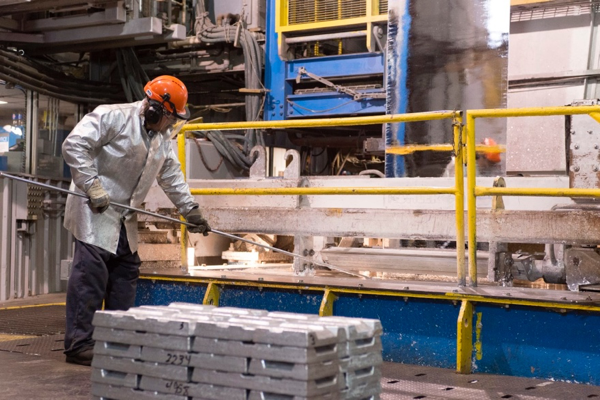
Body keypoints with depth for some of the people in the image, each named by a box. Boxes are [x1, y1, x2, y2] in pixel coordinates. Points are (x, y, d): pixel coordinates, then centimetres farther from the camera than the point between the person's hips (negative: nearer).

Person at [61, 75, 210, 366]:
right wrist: (92, 186, -23)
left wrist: (192, 212, 17)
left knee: (126, 272, 12)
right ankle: (79, 344, -5)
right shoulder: (112, 117, -15)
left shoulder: (162, 139, 11)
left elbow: (173, 178, 19)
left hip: (124, 218, 9)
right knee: (91, 272, -10)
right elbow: (74, 145, -20)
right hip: (94, 211, -9)